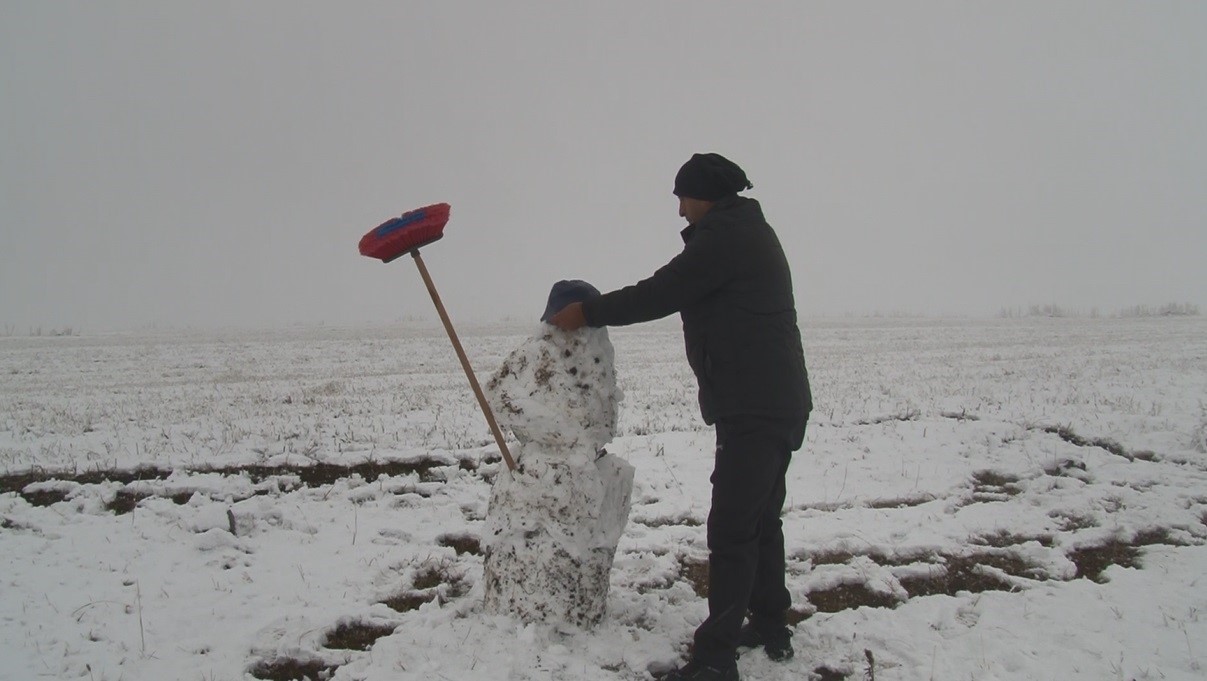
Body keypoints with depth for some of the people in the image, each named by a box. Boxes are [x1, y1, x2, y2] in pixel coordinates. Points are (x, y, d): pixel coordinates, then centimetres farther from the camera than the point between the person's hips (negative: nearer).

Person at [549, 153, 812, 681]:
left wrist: (587, 313, -6)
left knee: (731, 529, -10)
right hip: (780, 402, 11)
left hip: (753, 408, -11)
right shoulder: (751, 232, 21)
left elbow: (661, 295, -15)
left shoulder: (725, 236, -13)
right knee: (761, 519, 18)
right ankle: (771, 627, 27)